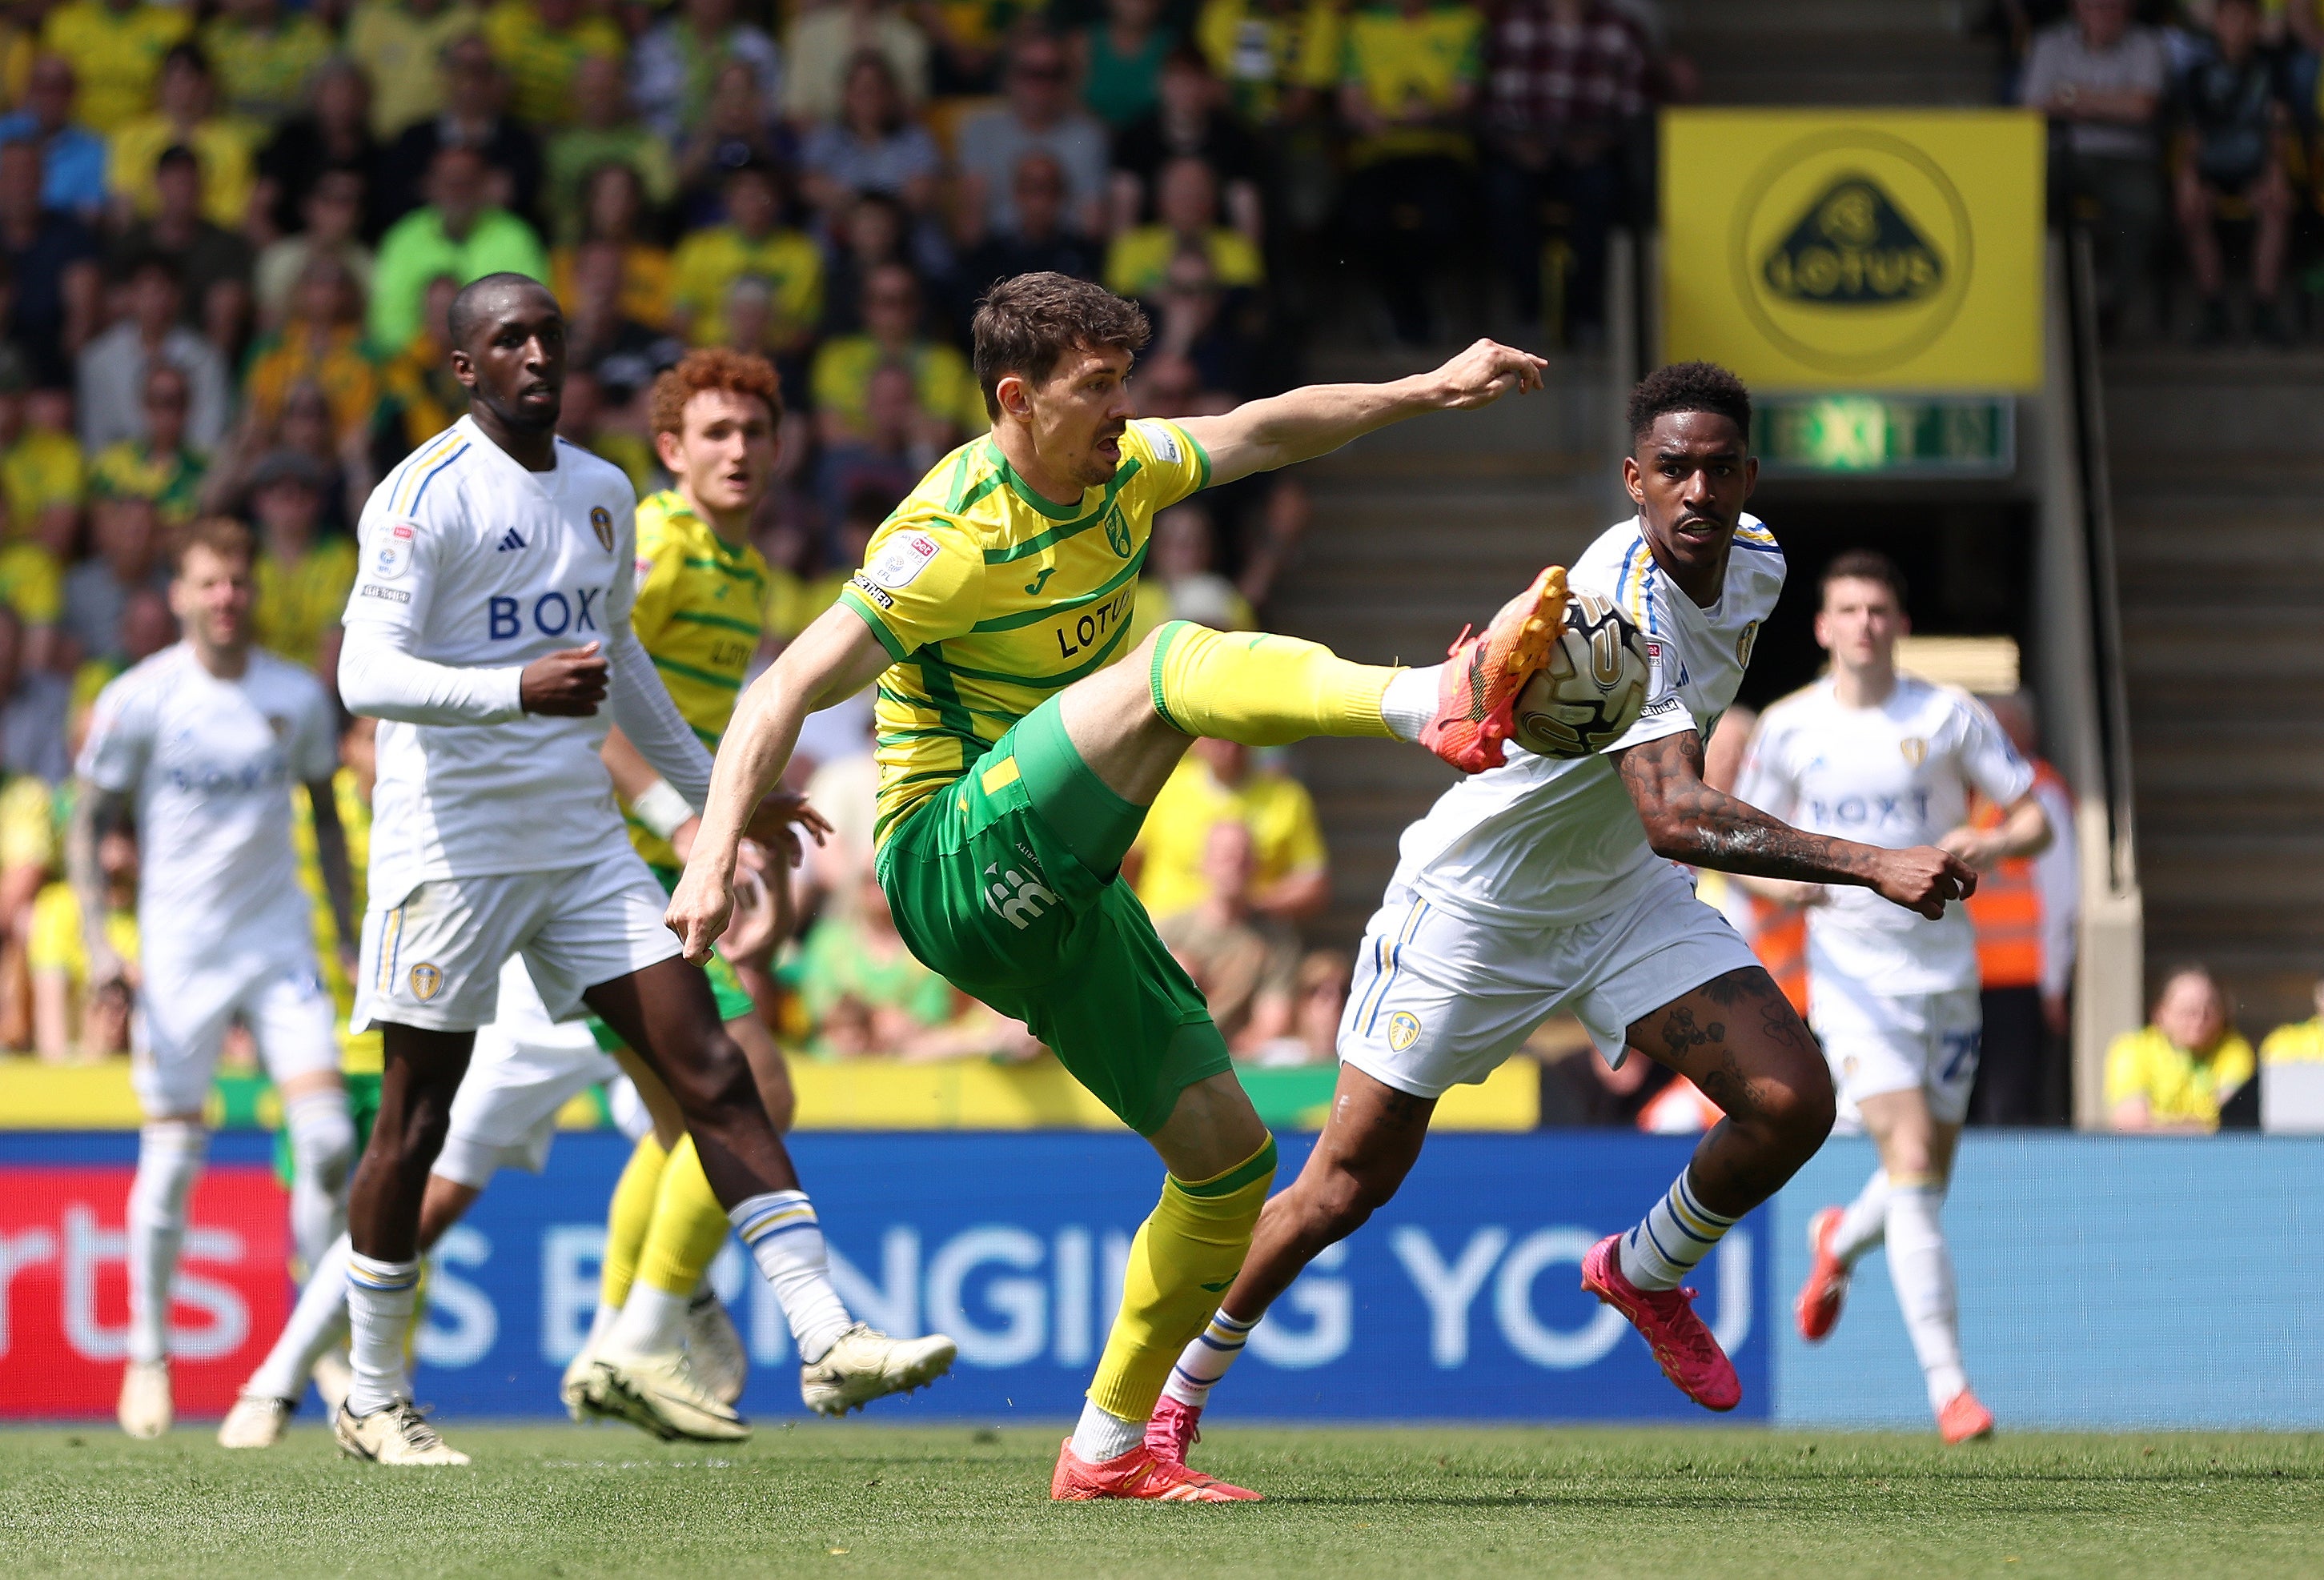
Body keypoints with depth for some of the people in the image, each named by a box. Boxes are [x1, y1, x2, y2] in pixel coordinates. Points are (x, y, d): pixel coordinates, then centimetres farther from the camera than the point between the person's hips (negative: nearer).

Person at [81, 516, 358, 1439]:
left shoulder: (298, 698, 4)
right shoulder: (140, 700, -5)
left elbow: (327, 819, 16)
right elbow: (88, 824, 1)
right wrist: (98, 940, -9)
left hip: (281, 946, 2)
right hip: (178, 950, -2)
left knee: (328, 1135, -12)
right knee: (171, 1155, -2)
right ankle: (147, 1353, 13)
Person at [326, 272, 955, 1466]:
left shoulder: (603, 495, 12)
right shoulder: (425, 496, -11)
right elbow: (367, 673, -22)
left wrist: (713, 792, 31)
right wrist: (517, 689, -36)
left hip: (583, 840, 6)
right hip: (449, 842, -6)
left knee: (712, 1073, -5)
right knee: (416, 1121, 1)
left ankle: (826, 1341, -11)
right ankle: (373, 1400, 14)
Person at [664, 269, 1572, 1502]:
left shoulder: (1120, 474, 7)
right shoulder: (952, 542, -15)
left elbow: (1262, 431, 23)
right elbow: (785, 693, -19)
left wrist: (1426, 389, 14)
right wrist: (712, 862, -30)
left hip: (1055, 900, 9)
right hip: (955, 861, -9)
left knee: (1227, 1148, 2)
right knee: (1178, 664, -29)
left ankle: (1109, 1449, 10)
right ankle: (1438, 704, -53)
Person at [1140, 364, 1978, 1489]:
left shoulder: (1755, 562, -6)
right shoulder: (1619, 604, -34)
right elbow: (1674, 816, -45)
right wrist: (1870, 868, -50)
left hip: (1624, 893, 7)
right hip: (1475, 902, -7)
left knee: (1793, 1102, -12)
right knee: (1349, 1186, -1)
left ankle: (1644, 1274, 17)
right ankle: (1173, 1395, 19)